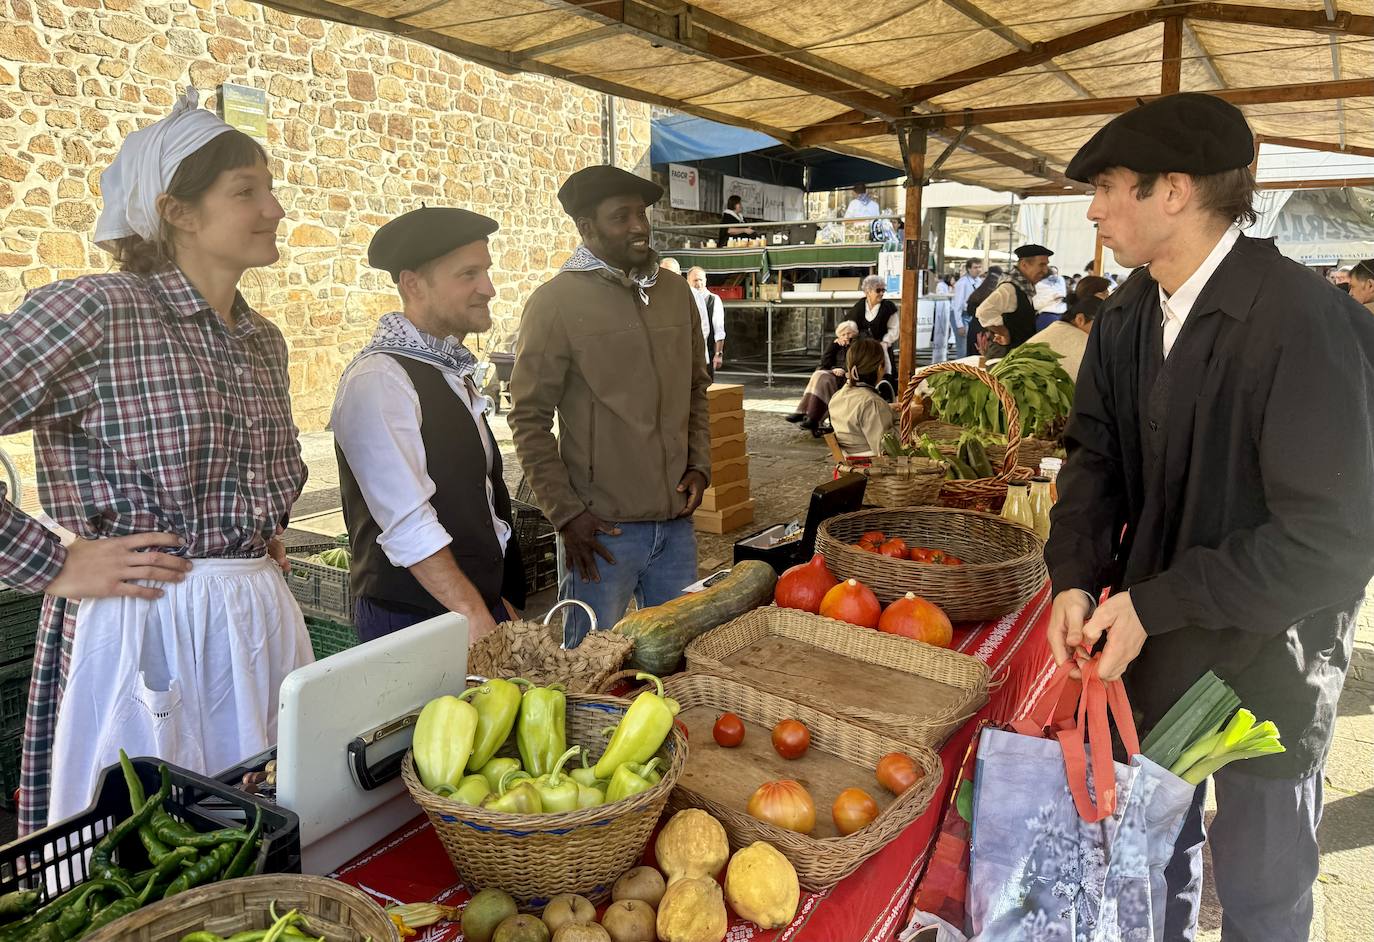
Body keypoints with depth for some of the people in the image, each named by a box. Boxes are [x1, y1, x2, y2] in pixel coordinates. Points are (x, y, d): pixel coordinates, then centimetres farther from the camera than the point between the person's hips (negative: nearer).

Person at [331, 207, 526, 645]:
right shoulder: (379, 379, -17)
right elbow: (408, 526, -22)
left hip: (482, 606, 8)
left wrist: (502, 604, 8)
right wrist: (476, 619, -22)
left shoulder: (453, 370, 11)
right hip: (413, 621, -8)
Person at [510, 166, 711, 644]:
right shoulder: (556, 301, -8)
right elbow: (530, 420, -8)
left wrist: (698, 465, 6)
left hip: (677, 520, 5)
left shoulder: (675, 292, 9)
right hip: (602, 528, -5)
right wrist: (566, 512, -11)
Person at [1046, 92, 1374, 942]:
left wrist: (1155, 604, -23)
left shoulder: (1304, 322, -25)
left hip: (1266, 662, -6)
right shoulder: (1129, 315, -1)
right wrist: (1078, 575, -11)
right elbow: (1097, 452, 5)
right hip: (1155, 646, 6)